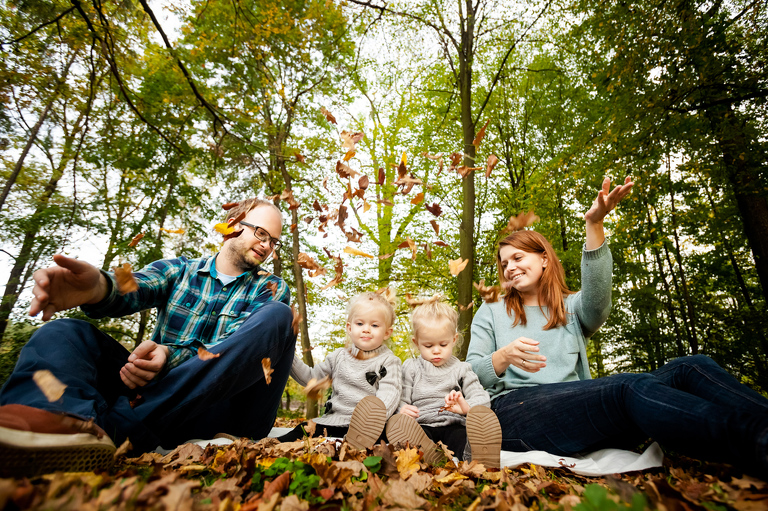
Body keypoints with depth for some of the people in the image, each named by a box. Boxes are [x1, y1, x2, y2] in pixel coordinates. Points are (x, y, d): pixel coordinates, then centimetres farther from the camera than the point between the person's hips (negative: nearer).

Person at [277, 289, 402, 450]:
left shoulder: (388, 361, 1)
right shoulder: (339, 356, 14)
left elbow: (389, 394, -13)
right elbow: (310, 377, 21)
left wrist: (375, 417, -34)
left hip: (364, 425, -4)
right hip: (333, 421, 4)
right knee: (303, 430, -19)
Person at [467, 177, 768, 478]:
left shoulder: (572, 308, 22)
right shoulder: (491, 313, 18)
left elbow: (598, 301, -6)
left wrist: (594, 225, -16)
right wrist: (504, 357, -18)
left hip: (577, 412, 4)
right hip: (513, 409, -3)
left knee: (691, 368, -19)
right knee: (631, 388, -33)